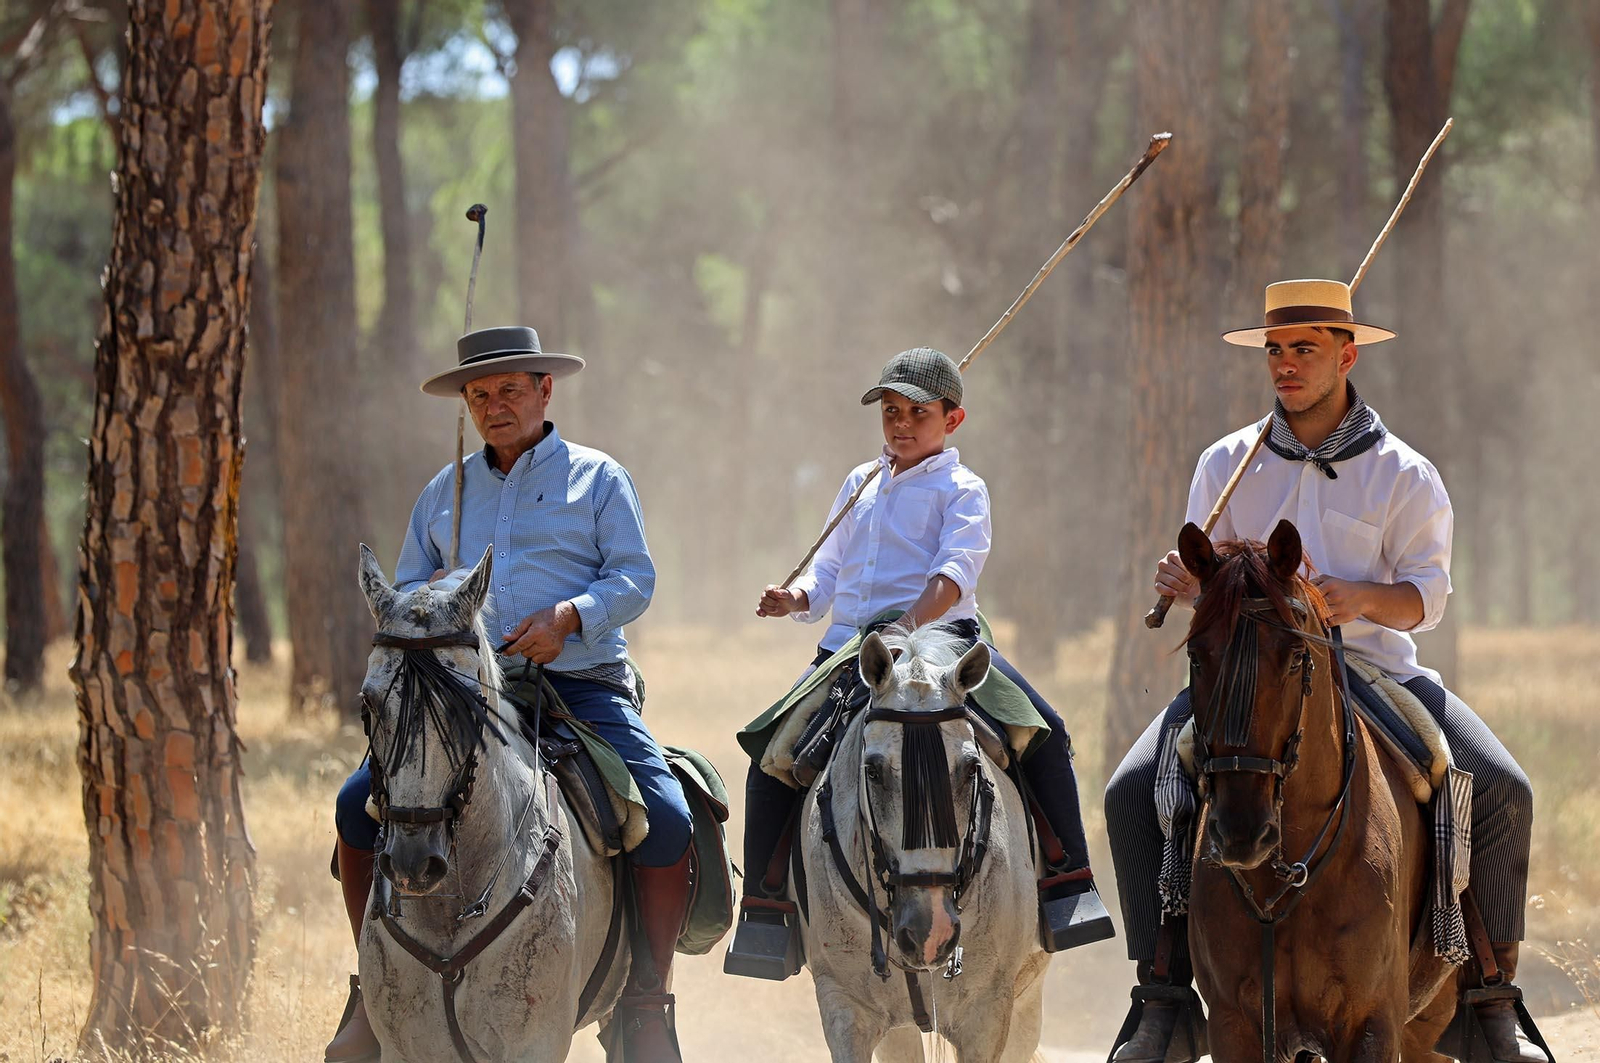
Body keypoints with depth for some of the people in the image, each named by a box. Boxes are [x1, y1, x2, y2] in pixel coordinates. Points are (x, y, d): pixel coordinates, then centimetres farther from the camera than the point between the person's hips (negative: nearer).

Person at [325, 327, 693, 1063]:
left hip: (582, 683, -3)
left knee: (666, 820, -24)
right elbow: (405, 593, 21)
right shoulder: (445, 491, 19)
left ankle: (649, 1001, -10)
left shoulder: (598, 479, 9)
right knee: (360, 803, -15)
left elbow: (633, 579, 0)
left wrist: (568, 616, -19)